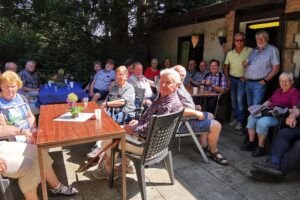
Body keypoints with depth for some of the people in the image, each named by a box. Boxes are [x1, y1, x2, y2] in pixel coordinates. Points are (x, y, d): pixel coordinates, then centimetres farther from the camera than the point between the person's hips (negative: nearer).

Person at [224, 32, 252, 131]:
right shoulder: (230, 53, 4)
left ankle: (240, 121, -1)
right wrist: (228, 79, 4)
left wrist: (247, 77, -11)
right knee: (233, 100, 11)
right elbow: (225, 67, 12)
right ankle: (235, 118, 25)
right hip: (232, 79, 5)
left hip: (243, 79, -4)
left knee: (240, 100, -11)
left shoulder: (250, 51, -9)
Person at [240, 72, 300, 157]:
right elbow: (269, 101, 27)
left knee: (262, 122, -31)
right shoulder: (277, 91, 23)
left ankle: (261, 148, -16)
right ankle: (251, 143, -8)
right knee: (251, 117, -14)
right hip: (269, 112, 8)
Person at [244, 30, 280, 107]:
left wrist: (265, 80, -14)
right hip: (248, 82, 6)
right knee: (250, 106, 13)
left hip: (259, 83, -6)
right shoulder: (254, 51, 17)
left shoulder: (272, 49, -3)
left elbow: (276, 68, -7)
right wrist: (245, 63, 2)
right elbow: (245, 64, 24)